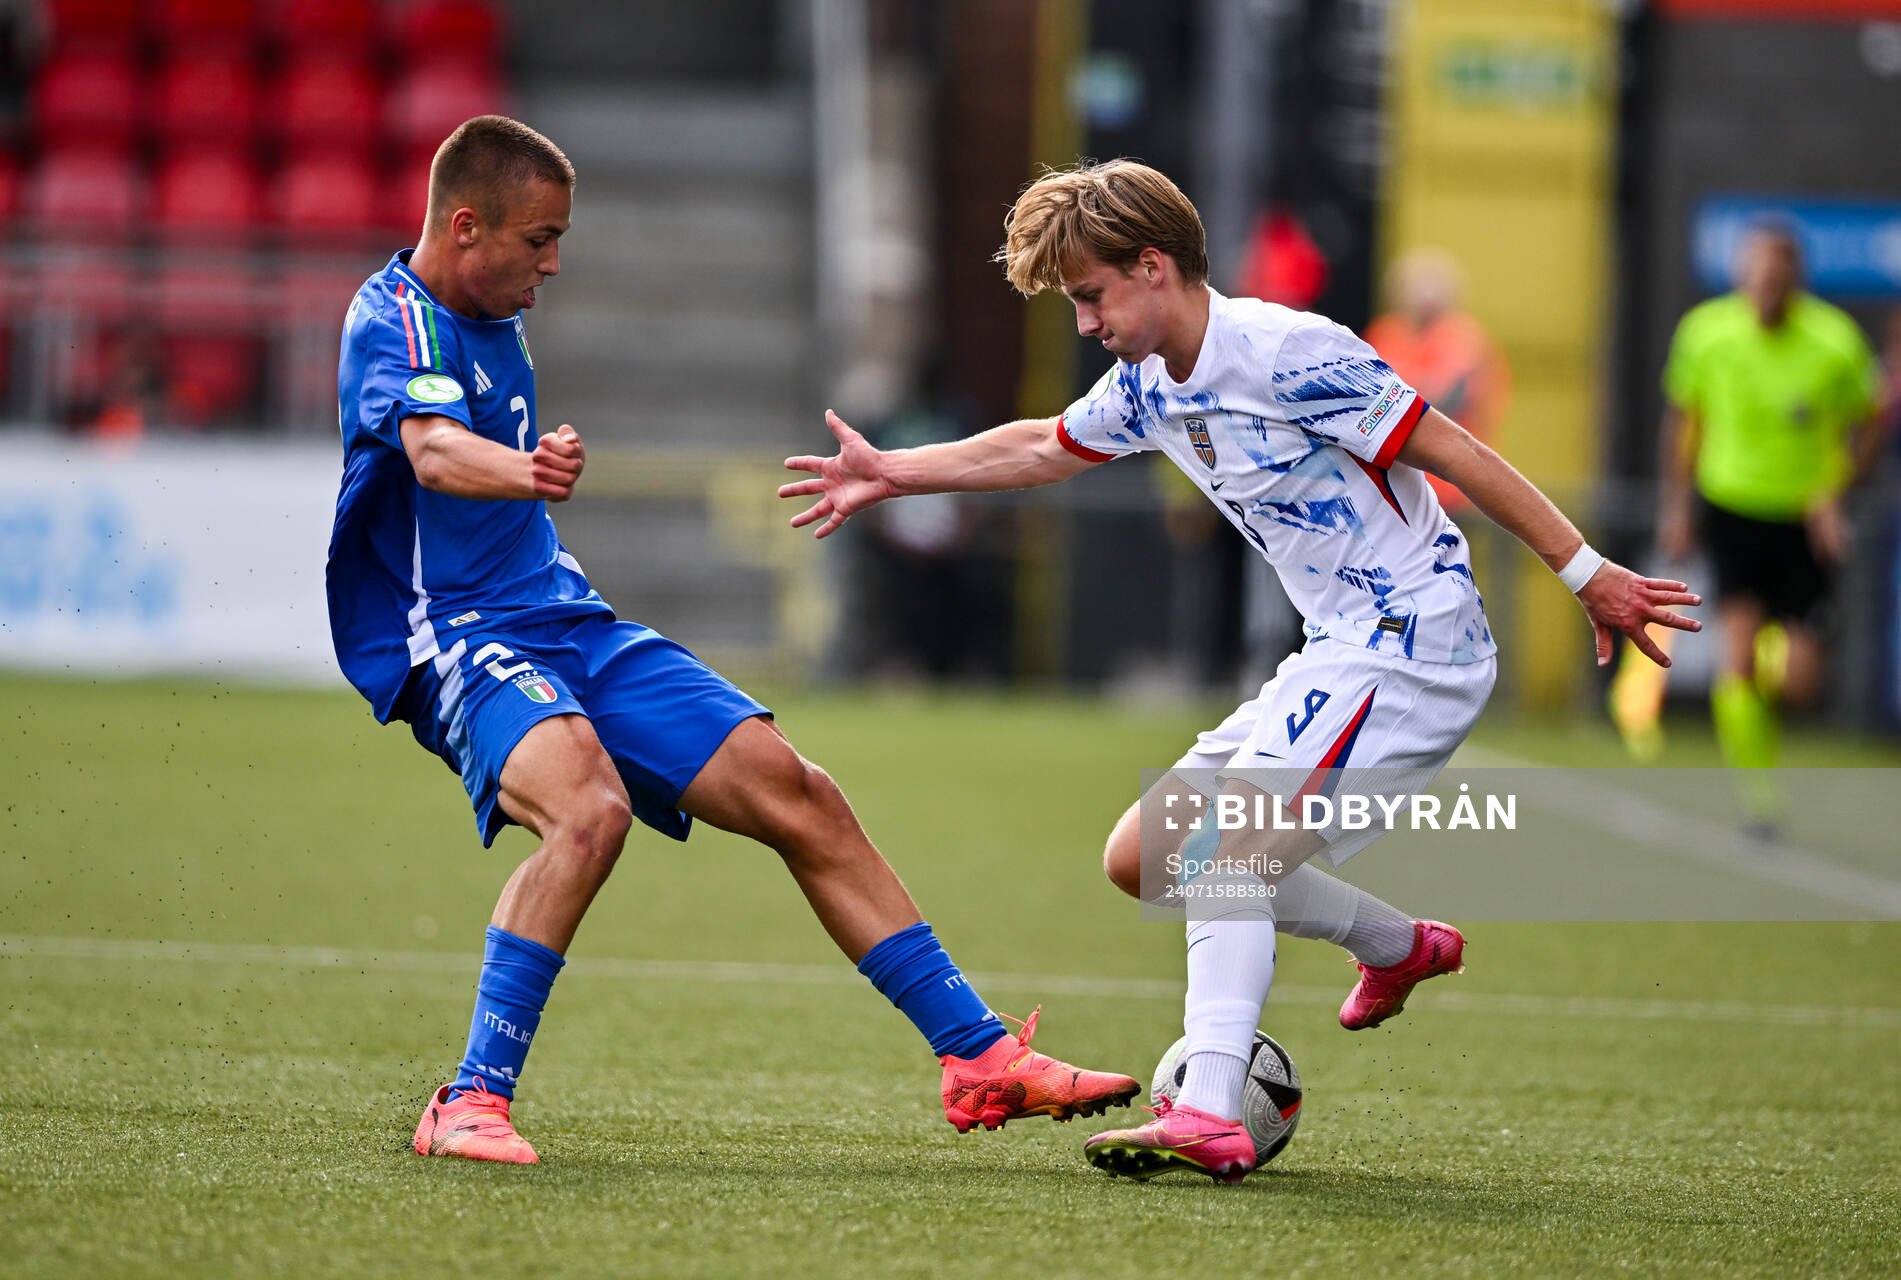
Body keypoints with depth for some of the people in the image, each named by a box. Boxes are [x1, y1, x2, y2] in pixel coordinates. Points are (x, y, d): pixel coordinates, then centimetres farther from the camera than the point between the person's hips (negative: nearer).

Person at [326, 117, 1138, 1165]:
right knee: (589, 808, -37)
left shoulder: (492, 322, 15)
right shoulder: (393, 319, -15)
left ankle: (976, 1057, 8)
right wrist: (525, 472, -56)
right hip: (452, 642, -9)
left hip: (563, 619, 9)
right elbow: (433, 450, -37)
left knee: (795, 794, 0)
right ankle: (471, 1103, -31)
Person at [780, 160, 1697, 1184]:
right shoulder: (1148, 386, 9)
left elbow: (1449, 450, -15)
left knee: (1226, 849, -24)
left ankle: (1207, 1117, -35)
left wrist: (1587, 574, -15)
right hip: (1340, 655, 9)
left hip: (1415, 637, -9)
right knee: (1144, 858, 8)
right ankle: (1399, 947, 23)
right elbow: (1041, 448, 29)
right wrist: (890, 474, 33)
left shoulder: (1285, 353, -17)